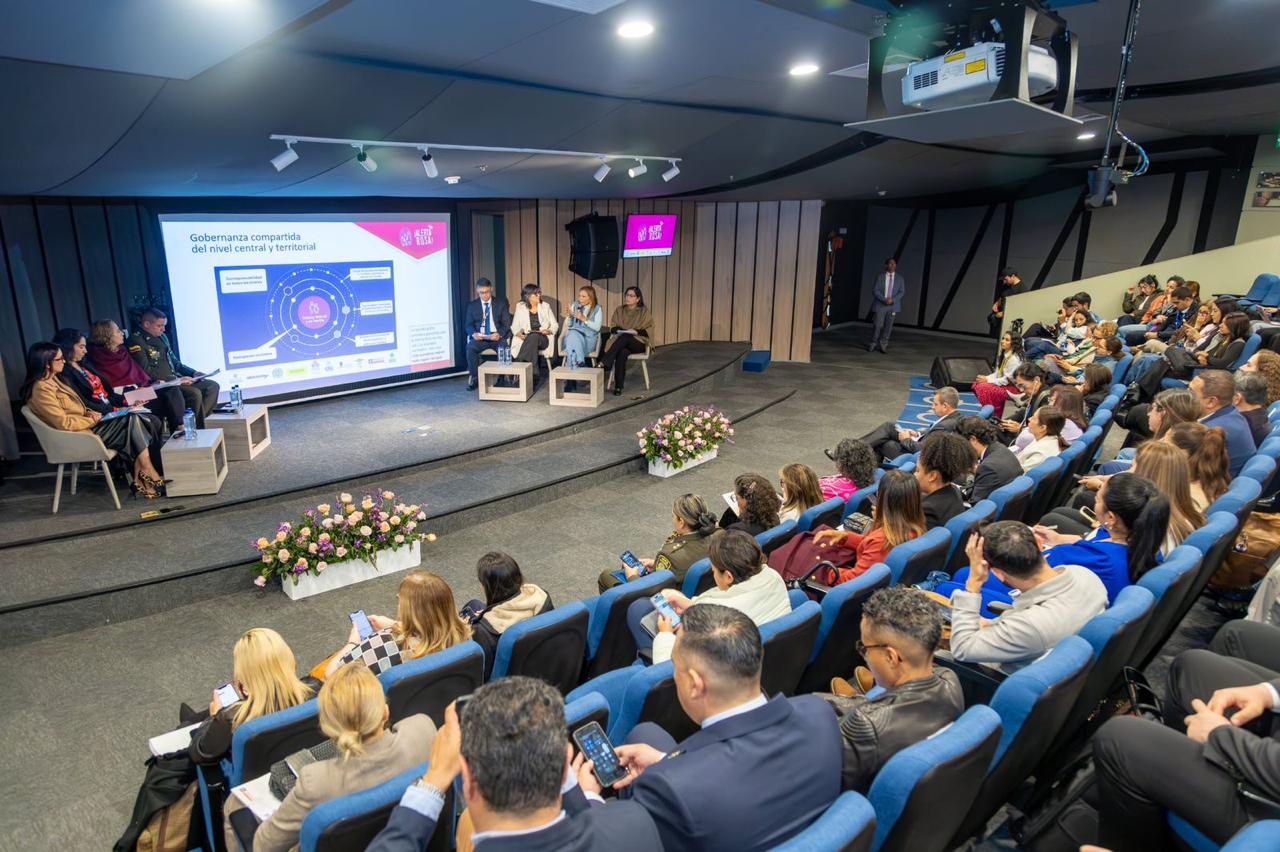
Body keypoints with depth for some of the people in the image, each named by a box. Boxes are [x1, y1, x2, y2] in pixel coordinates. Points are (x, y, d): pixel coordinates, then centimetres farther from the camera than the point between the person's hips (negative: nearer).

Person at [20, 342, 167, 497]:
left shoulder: (52, 380, 13)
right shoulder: (41, 390, -18)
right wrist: (92, 420, -9)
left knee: (133, 419, -10)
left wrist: (89, 412, 3)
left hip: (86, 425, 9)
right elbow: (64, 423, -21)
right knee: (132, 420, -18)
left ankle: (139, 479, -16)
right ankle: (150, 474, -13)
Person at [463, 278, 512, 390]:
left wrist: (500, 334, -19)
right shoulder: (472, 305, 11)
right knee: (470, 347, -31)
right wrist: (473, 333, -17)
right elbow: (468, 325, 7)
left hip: (497, 336, -1)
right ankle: (474, 378, -19)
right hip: (479, 337, 1)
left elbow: (506, 323, 2)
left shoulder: (501, 303, 8)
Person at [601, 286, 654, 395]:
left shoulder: (644, 311, 10)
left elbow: (649, 330, 2)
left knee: (624, 337, -39)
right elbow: (612, 327, 15)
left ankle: (604, 363, -45)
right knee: (622, 352, -38)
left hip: (638, 342, -1)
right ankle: (618, 387, -43)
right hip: (620, 340, 1)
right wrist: (620, 330, -7)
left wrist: (637, 331, -15)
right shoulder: (619, 310, 18)